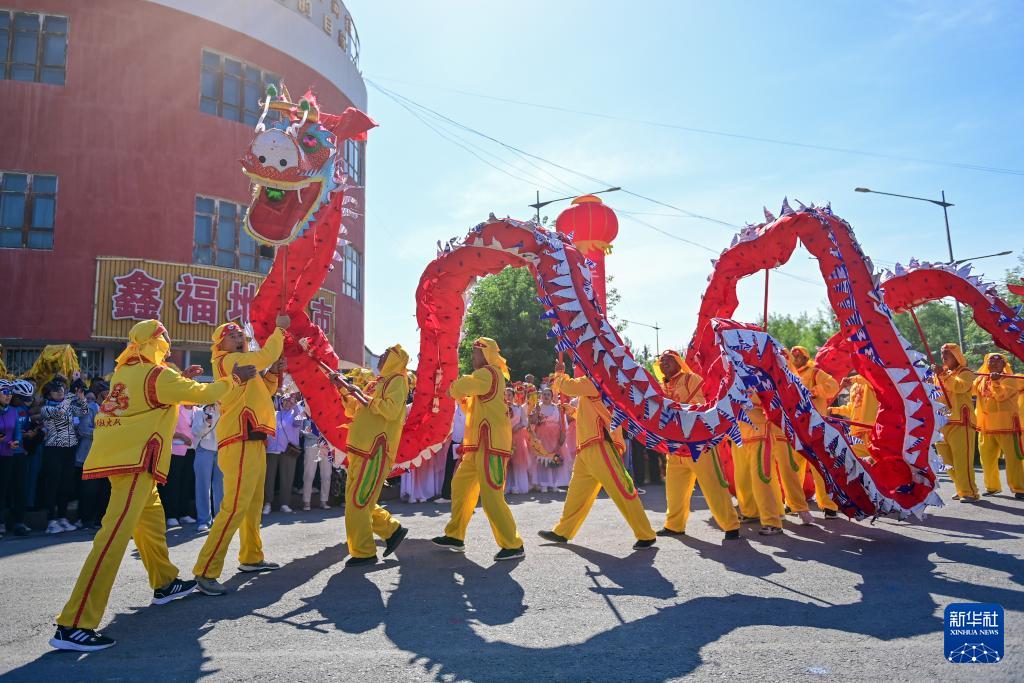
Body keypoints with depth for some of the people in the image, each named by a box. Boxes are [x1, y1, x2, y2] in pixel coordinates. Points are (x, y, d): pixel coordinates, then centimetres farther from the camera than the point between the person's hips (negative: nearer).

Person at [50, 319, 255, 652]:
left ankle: (164, 584, 37)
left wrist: (182, 377, 26)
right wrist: (232, 377, 7)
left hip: (122, 455, 10)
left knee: (152, 518, 22)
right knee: (115, 535, -14)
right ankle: (72, 625, -17)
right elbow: (203, 394, -6)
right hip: (135, 460, -10)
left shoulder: (125, 372, 15)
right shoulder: (157, 374, -10)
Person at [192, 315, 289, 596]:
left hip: (253, 441, 11)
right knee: (235, 507, -16)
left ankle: (251, 557, 29)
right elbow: (267, 354, -18)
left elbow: (264, 392, 26)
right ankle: (205, 571, -13)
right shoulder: (228, 361, -7)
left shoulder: (242, 364, 23)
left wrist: (273, 373, 8)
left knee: (253, 504, 18)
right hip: (241, 442, -11)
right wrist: (279, 328, -4)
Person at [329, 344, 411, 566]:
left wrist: (363, 397, -16)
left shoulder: (397, 380, -5)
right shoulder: (381, 382, 22)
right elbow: (354, 411, 25)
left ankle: (363, 553, 1)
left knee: (357, 502, -8)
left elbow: (391, 410, -23)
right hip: (362, 451, 9)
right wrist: (346, 391, 11)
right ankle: (392, 530, 21)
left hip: (375, 452, -9)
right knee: (358, 500, 12)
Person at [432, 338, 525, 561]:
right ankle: (455, 536, 26)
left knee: (491, 497, -10)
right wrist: (462, 398, 9)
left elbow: (457, 388, -23)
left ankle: (513, 546, -2)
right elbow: (474, 408, 25)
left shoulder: (488, 373, -12)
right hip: (479, 445, 11)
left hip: (491, 445, -11)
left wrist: (455, 388, 0)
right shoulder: (488, 376, 21)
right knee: (461, 485, 15)